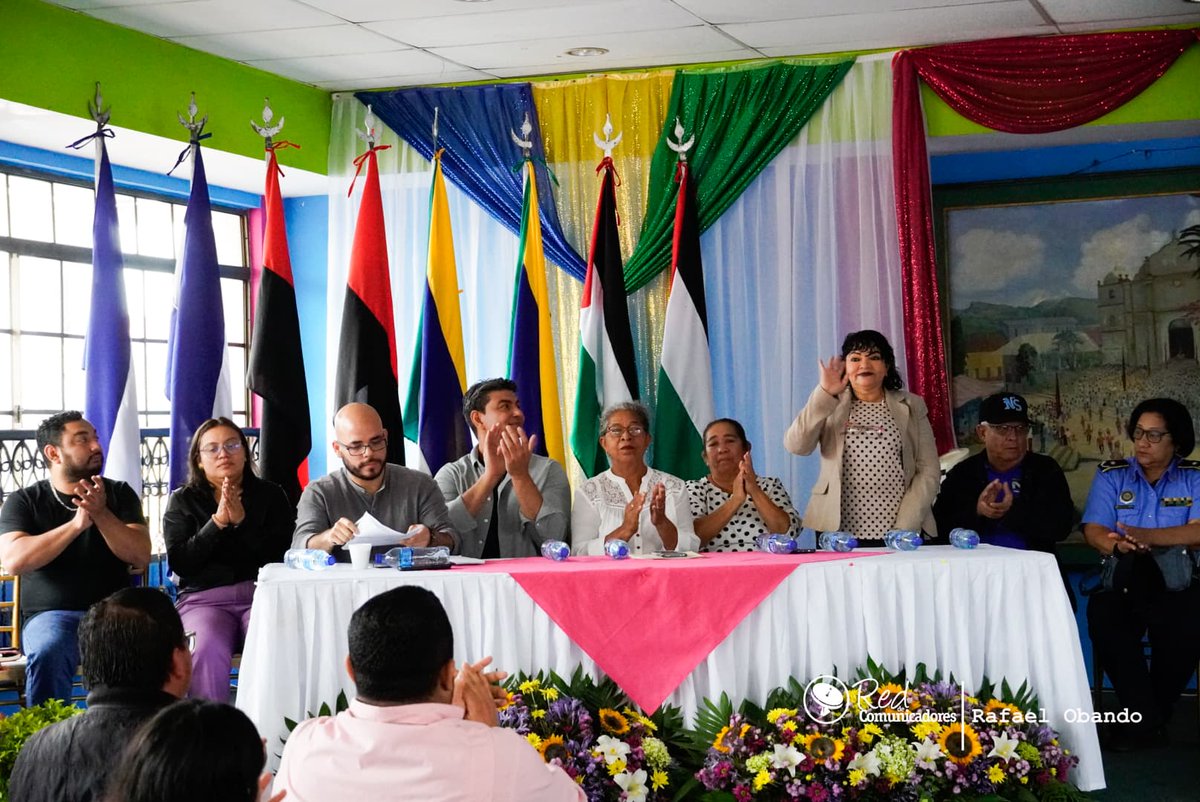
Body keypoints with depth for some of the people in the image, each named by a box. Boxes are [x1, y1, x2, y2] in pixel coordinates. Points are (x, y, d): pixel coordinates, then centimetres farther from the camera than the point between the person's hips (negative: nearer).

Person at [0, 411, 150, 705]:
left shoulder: (119, 493, 12)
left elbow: (141, 557, 0)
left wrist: (101, 514, -16)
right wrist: (76, 524, -19)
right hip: (51, 613, -1)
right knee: (47, 654, -36)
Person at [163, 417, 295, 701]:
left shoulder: (271, 495, 14)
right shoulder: (182, 501, 14)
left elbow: (281, 555, 1)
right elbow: (178, 562, 1)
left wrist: (241, 520, -8)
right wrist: (217, 522, -8)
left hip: (262, 593, 0)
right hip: (204, 598, 0)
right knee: (207, 650, -35)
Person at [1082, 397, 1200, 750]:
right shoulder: (1111, 475, 10)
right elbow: (1094, 531, -2)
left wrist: (1146, 536, -29)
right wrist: (1117, 544, -28)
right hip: (1123, 583, 1)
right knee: (1102, 616, -31)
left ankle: (1153, 711, -7)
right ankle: (1144, 714, -17)